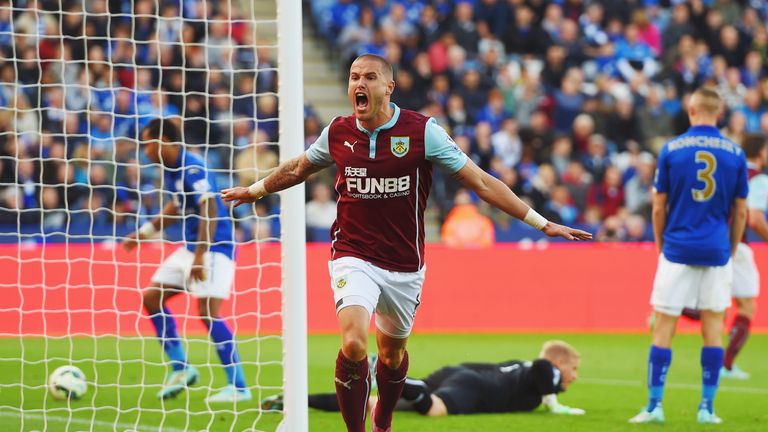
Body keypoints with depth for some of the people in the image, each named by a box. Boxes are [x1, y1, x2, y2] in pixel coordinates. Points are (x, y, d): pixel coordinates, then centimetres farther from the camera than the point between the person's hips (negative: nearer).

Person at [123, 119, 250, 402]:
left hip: (214, 247, -10)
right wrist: (146, 232, 24)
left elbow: (209, 211, -25)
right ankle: (180, 368, 17)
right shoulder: (170, 169, 10)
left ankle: (238, 387, -12)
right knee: (152, 298, 9)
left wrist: (200, 257, -28)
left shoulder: (193, 169, -19)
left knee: (207, 312, -18)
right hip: (191, 247, 10)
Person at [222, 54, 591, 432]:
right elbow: (298, 169, 21)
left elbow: (481, 183, -6)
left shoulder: (422, 131, -9)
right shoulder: (338, 133, -2)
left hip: (404, 265, 0)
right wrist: (255, 190, 34)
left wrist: (541, 223, -9)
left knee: (392, 353, 16)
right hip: (353, 258, 0)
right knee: (353, 344, -23)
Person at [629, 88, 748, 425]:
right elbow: (740, 211, 6)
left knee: (663, 327, 3)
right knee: (713, 327, 7)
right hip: (717, 252, 1)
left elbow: (659, 208, 1)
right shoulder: (735, 153, 1)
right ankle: (707, 408, 5)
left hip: (678, 249, -1)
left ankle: (654, 406, 0)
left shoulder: (671, 150, -2)